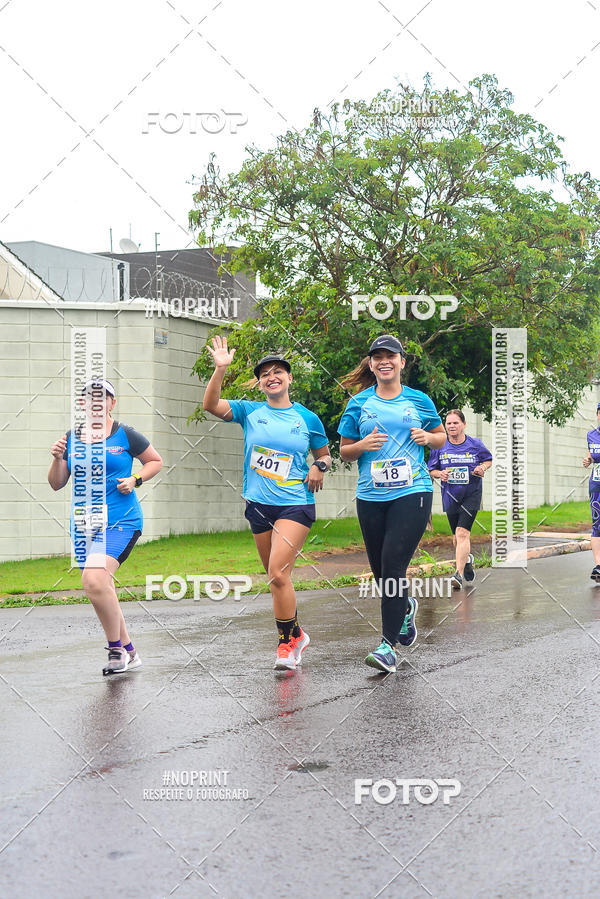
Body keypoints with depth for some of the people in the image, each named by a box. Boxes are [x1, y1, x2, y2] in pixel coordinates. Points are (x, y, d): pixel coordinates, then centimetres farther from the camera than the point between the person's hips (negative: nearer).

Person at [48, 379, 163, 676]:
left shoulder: (125, 435, -1)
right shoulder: (72, 438, 10)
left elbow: (155, 461, 11)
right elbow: (56, 484, 13)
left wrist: (135, 480, -6)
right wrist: (57, 459, -5)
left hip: (120, 522, -5)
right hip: (84, 525, 6)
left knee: (95, 579, -26)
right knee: (99, 591, 9)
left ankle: (115, 649, -9)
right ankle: (128, 652, 26)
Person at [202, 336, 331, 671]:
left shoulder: (307, 418, 2)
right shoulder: (250, 411, 4)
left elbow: (325, 454, 16)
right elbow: (211, 405, -10)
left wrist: (320, 466, -7)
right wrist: (221, 369, -21)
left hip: (296, 504, -3)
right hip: (259, 505, 3)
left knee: (278, 573, -18)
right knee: (277, 577, 13)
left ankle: (288, 642, -6)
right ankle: (297, 634, 32)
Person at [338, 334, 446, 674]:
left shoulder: (419, 400, 6)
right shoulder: (358, 404, 7)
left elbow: (442, 436, 19)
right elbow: (344, 452, 11)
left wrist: (428, 437, -4)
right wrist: (363, 445, -10)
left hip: (412, 494, -3)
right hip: (371, 496, 3)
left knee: (393, 566, -14)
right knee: (381, 570, 10)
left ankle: (389, 645, -7)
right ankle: (406, 606, 44)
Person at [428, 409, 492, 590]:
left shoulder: (475, 444, -2)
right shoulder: (439, 446, 0)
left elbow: (488, 460, 13)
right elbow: (432, 470, 9)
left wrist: (482, 467, -8)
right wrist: (439, 474, -13)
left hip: (471, 495, -3)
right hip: (450, 496, 3)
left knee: (462, 532, -17)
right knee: (457, 536, 13)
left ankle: (459, 573, -18)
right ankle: (467, 559, 45)